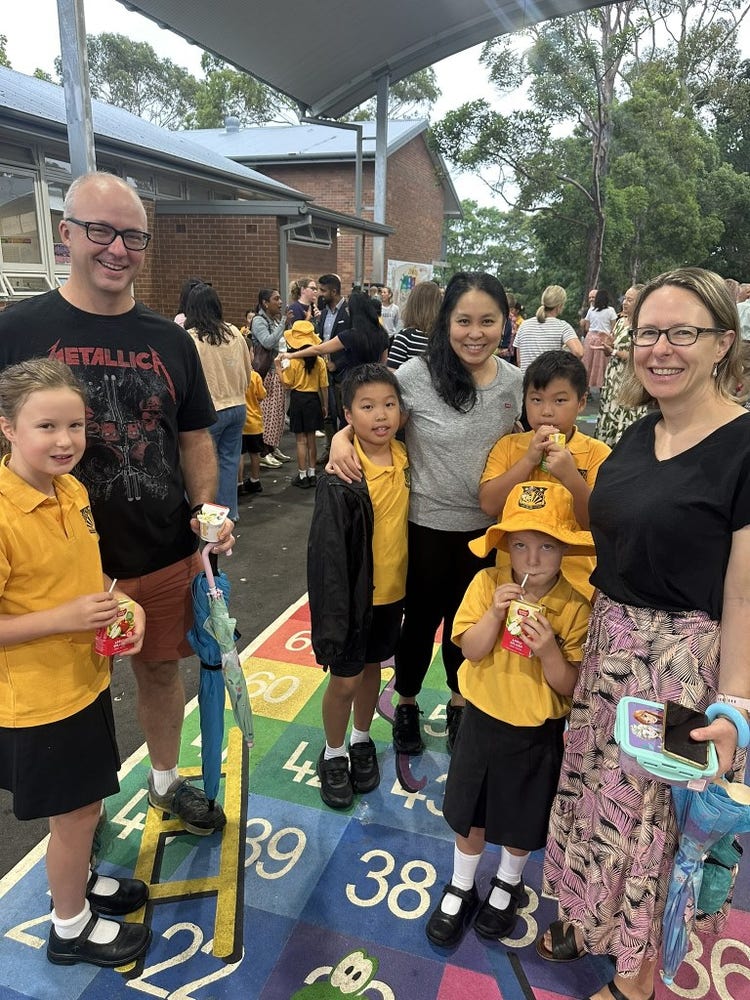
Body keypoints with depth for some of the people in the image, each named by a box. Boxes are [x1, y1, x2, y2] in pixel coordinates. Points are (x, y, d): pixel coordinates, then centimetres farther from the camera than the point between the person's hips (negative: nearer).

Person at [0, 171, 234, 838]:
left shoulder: (170, 340, 3)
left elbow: (195, 437, 9)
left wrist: (206, 507, -8)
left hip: (165, 560, 3)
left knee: (162, 671, 20)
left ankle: (166, 781, 46)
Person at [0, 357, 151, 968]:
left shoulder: (73, 491, -1)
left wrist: (121, 603, -4)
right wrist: (63, 617, -27)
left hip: (85, 679, 7)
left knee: (85, 803, 25)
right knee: (75, 811, 11)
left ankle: (79, 882, 51)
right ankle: (71, 926, 37)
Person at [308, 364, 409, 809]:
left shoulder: (405, 458, -4)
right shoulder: (341, 477, -22)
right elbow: (327, 551, -20)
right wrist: (333, 617, -19)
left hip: (393, 591, 5)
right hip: (353, 595, -5)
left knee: (372, 668, 23)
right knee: (344, 679, 10)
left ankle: (361, 741, 45)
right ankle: (333, 754, 35)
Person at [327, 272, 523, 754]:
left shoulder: (515, 382, -5)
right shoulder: (417, 375, -17)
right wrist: (342, 439, -24)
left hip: (486, 527, 3)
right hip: (427, 525, -3)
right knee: (422, 618, 16)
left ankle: (460, 702, 48)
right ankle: (407, 704, 43)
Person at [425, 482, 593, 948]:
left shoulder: (575, 607, -18)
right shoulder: (488, 583, -13)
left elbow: (570, 687, -15)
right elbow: (470, 650, -15)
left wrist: (549, 650, -33)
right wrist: (495, 613, -30)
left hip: (539, 732, -1)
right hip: (484, 718, 1)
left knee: (523, 819, 20)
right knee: (470, 810, 19)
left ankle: (509, 885, 50)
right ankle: (461, 888, 45)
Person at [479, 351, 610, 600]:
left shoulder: (597, 453, -5)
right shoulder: (508, 446, 1)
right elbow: (489, 505, -11)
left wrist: (570, 475, -24)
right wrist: (529, 459, -17)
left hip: (574, 580, -1)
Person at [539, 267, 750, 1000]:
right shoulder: (637, 436, 5)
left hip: (684, 659, -6)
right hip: (608, 643, 6)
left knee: (649, 813, 12)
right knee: (599, 796, 20)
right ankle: (594, 916, 47)